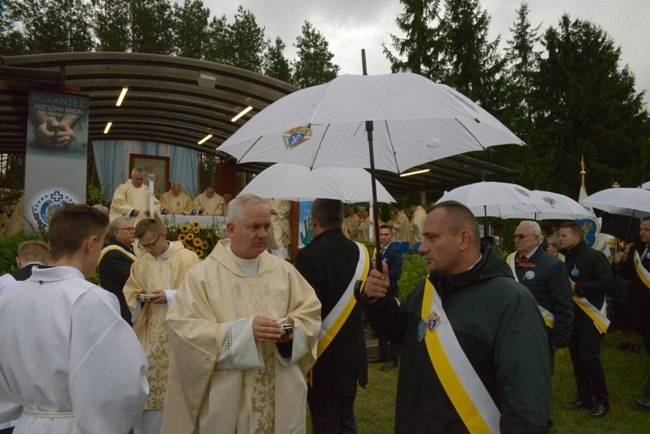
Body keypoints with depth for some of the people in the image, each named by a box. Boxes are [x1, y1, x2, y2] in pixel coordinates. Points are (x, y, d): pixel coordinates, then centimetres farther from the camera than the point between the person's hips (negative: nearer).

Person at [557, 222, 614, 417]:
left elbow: (607, 282, -19)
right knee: (577, 358, 10)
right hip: (571, 317, 7)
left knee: (590, 357, -7)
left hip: (590, 317, -7)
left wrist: (578, 288, -21)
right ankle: (584, 398, 22)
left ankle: (601, 400, 9)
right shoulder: (563, 258, 10)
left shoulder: (594, 256, -10)